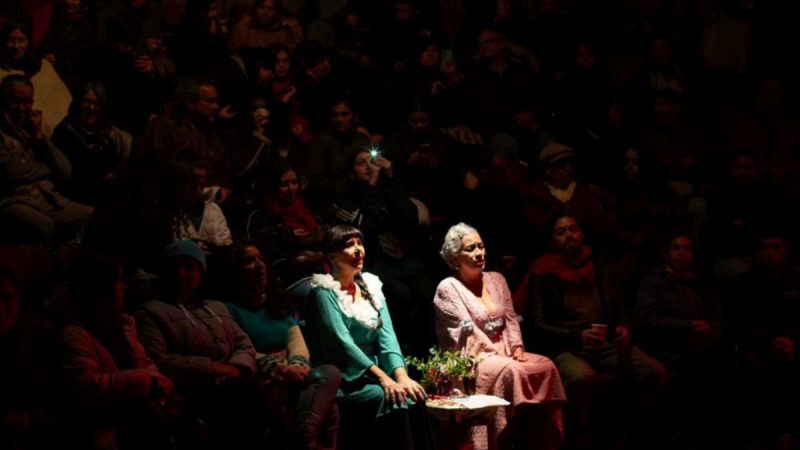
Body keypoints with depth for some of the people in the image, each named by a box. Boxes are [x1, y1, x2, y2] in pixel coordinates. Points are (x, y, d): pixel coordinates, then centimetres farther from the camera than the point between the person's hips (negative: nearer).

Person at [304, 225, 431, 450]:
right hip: (342, 381, -5)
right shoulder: (325, 291, -5)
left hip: (373, 374, 5)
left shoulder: (371, 285, 13)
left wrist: (401, 375, -15)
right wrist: (383, 377, -27)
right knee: (394, 401, -31)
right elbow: (342, 341, -17)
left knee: (416, 397, -24)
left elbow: (387, 335, 3)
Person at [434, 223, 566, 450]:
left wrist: (517, 348, -5)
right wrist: (499, 355, -17)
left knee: (545, 366, -19)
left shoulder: (496, 279, 15)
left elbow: (511, 319, 12)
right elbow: (468, 332, -12)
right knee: (510, 371, -34)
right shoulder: (448, 288, -6)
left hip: (503, 353, 6)